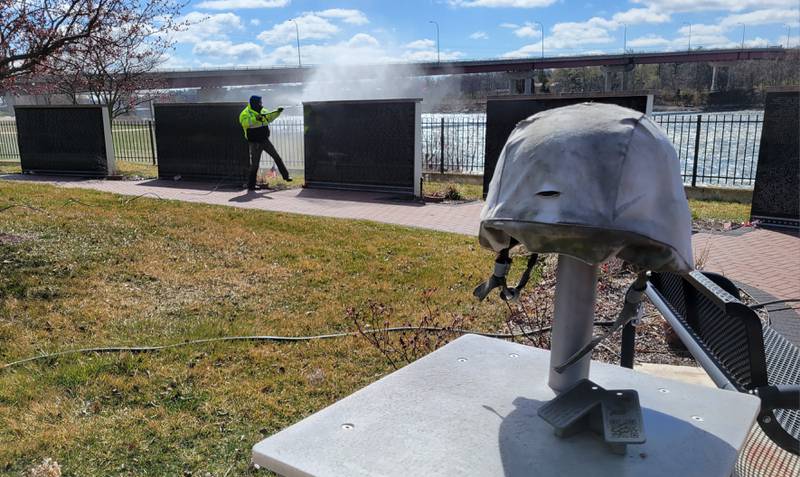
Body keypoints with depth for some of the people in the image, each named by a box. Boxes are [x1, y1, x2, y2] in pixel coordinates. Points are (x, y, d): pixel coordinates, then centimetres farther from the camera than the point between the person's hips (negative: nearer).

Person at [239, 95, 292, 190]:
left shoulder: (262, 111, 9)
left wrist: (277, 112, 10)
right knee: (254, 164, -2)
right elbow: (245, 123, -31)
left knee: (277, 157, 11)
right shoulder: (245, 113, -12)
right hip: (254, 143, -6)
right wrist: (255, 119, -44)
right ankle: (251, 185, 7)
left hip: (265, 140, 7)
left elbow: (270, 117, 25)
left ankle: (286, 176, 24)